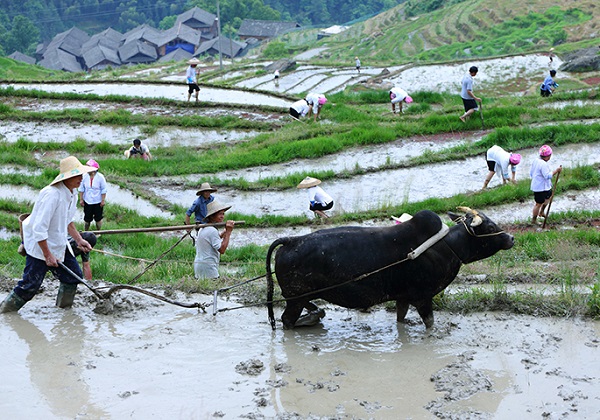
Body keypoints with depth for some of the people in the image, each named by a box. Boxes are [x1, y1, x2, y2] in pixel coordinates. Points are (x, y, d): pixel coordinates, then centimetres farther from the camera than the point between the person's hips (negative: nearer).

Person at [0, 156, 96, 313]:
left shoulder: (72, 193, 2)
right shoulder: (52, 195, -29)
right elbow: (39, 229, -29)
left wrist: (79, 240, 6)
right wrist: (47, 255, -24)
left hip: (59, 244, 9)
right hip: (39, 246, -9)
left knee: (74, 275, 9)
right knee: (30, 285, -6)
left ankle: (63, 309, 27)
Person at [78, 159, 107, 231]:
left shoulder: (100, 177, -15)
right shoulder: (84, 176, -11)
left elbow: (104, 190, -7)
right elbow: (81, 189, 0)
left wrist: (103, 200, -7)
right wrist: (81, 199, 1)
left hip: (98, 202, -1)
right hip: (87, 201, 2)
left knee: (98, 218, 12)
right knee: (87, 219, 11)